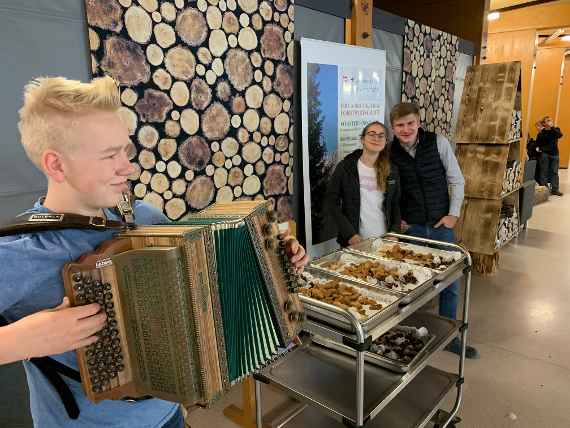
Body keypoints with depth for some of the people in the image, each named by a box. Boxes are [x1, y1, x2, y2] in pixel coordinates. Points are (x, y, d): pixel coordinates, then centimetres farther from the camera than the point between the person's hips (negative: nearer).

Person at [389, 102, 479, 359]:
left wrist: (454, 214, -6)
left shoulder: (438, 143, -7)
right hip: (411, 227, 0)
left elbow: (456, 180, -1)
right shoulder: (390, 153, -6)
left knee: (450, 282, 8)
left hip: (442, 225, 1)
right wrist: (396, 219, -3)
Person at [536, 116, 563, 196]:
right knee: (544, 171, 1)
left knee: (554, 172, 6)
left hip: (555, 154, 3)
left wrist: (552, 127, -22)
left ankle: (555, 189, 12)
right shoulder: (542, 132, -2)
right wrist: (540, 133, -21)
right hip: (545, 154, -3)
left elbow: (560, 135, -15)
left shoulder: (555, 130, 6)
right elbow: (538, 143, -11)